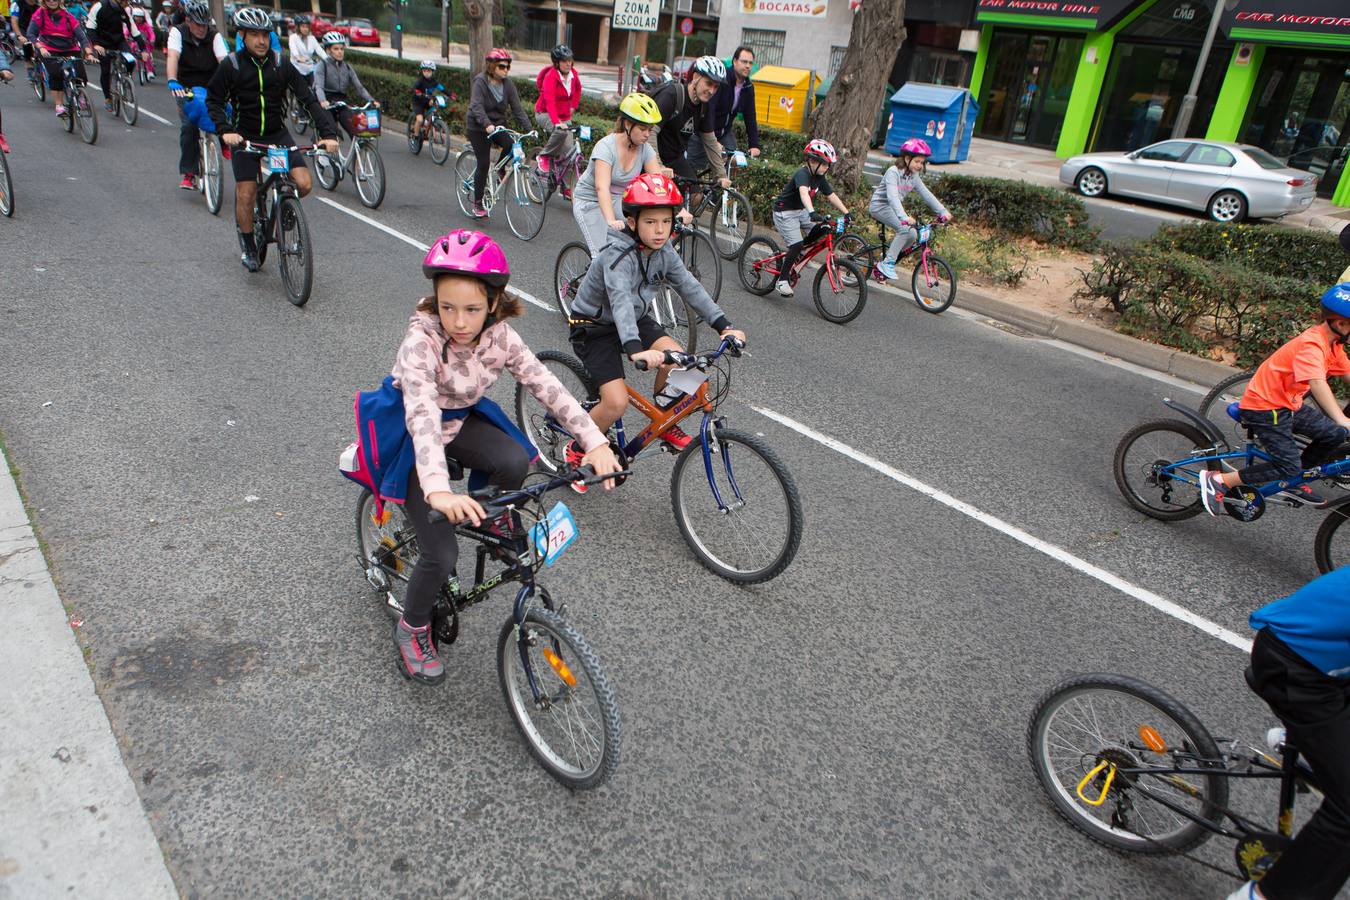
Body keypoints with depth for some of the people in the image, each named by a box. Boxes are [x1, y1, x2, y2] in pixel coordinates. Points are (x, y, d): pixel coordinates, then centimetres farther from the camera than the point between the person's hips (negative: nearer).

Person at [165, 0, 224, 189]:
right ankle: (187, 173, -10)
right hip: (185, 88, -1)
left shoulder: (214, 36, -10)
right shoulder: (178, 32, -12)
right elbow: (172, 57, -28)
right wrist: (172, 81, -47)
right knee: (189, 125, -18)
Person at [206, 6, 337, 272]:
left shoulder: (280, 64, -5)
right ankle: (247, 245, 17)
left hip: (277, 134, 2)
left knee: (304, 184, -16)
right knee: (246, 195, -6)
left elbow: (308, 99, -8)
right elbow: (213, 101, -4)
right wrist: (225, 130, -22)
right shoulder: (231, 65, -8)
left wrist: (328, 133, -21)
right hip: (244, 137, -1)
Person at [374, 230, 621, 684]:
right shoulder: (422, 340, -32)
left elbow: (545, 385, -20)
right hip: (412, 438, -4)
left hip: (459, 422, 4)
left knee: (515, 461, -29)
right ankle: (412, 630, 14)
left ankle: (497, 516, 5)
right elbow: (421, 414, -45)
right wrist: (439, 490, -60)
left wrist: (594, 442, -32)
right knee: (442, 553, -14)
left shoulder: (499, 335, -17)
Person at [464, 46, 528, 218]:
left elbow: (517, 108, -5)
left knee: (511, 145, -24)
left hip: (498, 125, 5)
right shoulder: (480, 82, -17)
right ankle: (478, 204, 6)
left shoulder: (507, 84, -1)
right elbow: (477, 107, -30)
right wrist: (487, 125, -47)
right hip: (478, 128, -4)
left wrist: (528, 128, -19)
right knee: (483, 163, -7)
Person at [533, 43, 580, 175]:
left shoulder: (573, 74, -1)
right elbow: (550, 102, -32)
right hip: (545, 114, -6)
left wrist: (573, 107, 17)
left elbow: (577, 89, 23)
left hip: (564, 116, 6)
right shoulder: (551, 76, -21)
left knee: (568, 150, -6)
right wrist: (557, 123, -43)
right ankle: (544, 156, -12)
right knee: (561, 131, -35)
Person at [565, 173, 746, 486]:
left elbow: (689, 287, -8)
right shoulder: (618, 255, -29)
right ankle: (577, 450, 6)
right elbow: (620, 299, -45)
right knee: (617, 402, -20)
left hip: (633, 319, 7)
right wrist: (635, 349, -61)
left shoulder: (663, 251, -7)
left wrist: (724, 326, -19)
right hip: (593, 327, -7)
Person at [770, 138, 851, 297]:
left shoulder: (819, 178, 2)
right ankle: (782, 280, -5)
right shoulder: (802, 174, -24)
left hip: (801, 212, 8)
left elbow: (832, 196, 4)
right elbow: (803, 193, -43)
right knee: (797, 245, -18)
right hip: (785, 213, -8)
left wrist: (847, 213, -5)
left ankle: (795, 255, 12)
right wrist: (812, 212, -58)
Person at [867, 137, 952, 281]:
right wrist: (904, 217, -48)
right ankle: (887, 263, -19)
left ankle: (886, 258, 9)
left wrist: (943, 211, -9)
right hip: (879, 205, -8)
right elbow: (893, 197, -34)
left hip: (893, 208, 8)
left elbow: (927, 195, 2)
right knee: (905, 229, -27)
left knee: (912, 235, -8)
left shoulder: (914, 177, 4)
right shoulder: (893, 172, -21)